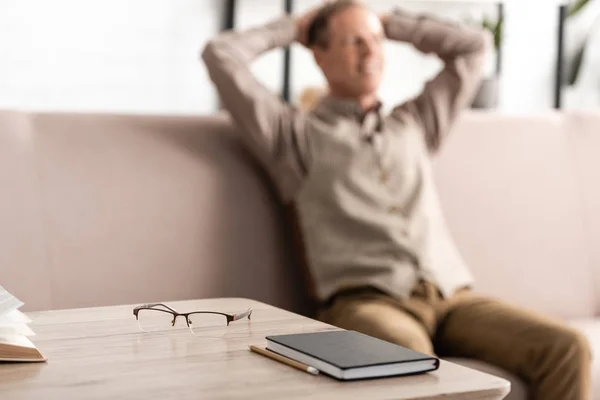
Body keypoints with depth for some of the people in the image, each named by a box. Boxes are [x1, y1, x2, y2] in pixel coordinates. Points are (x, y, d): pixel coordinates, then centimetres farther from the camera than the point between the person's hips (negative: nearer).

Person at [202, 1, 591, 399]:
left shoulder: (415, 123, 29)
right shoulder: (296, 134, 15)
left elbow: (474, 44, 34)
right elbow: (220, 54, 7)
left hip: (452, 297, 5)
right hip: (364, 302, -5)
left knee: (567, 349, -21)